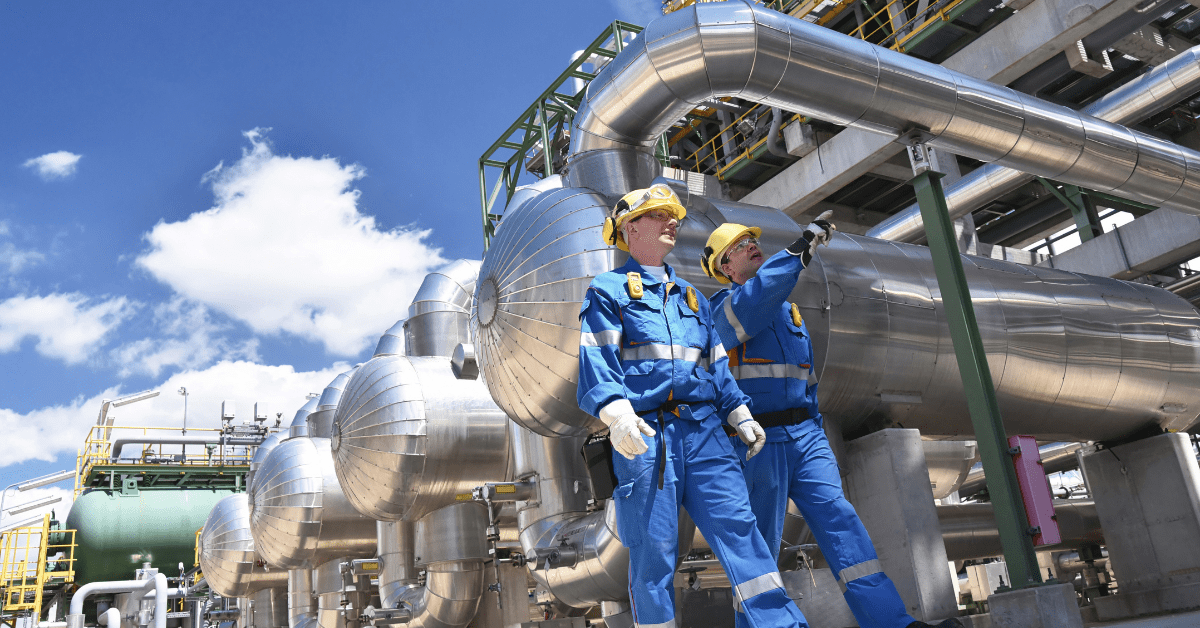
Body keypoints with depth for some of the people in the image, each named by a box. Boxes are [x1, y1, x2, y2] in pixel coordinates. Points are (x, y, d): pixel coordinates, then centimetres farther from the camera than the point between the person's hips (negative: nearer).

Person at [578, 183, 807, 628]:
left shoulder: (690, 296, 27)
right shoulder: (607, 289, 9)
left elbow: (716, 365, 26)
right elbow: (596, 358, -6)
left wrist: (740, 415, 13)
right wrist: (616, 413, -23)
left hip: (703, 429, 5)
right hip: (645, 434, -4)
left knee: (738, 525, -6)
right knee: (653, 549, -3)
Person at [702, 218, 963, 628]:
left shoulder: (788, 308, 23)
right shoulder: (723, 307, 2)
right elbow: (752, 303, -24)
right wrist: (800, 250, -25)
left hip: (805, 433, 5)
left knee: (838, 517, -6)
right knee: (760, 543, -1)